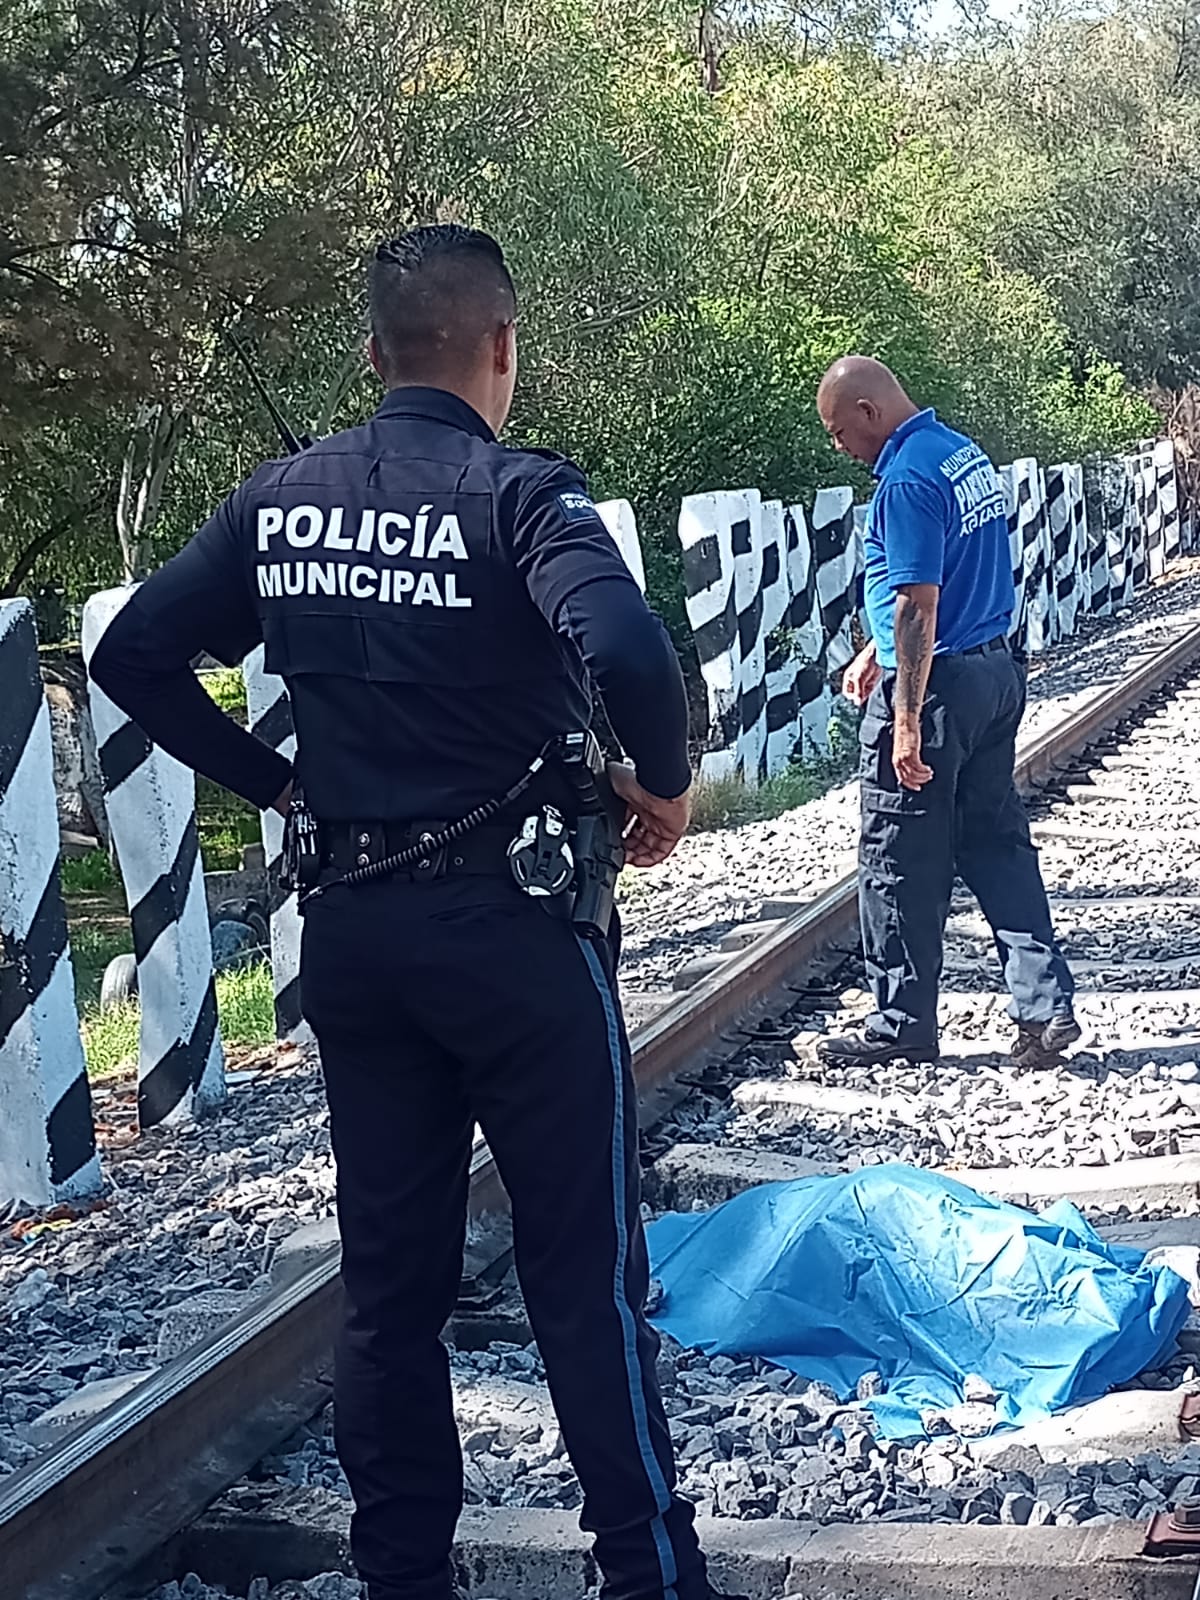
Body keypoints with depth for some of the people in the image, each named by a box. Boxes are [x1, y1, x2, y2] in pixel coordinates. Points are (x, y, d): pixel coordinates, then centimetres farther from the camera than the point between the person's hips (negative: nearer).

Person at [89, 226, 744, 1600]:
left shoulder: (279, 498, 4)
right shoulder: (516, 491, -13)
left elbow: (131, 653, 7)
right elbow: (626, 650, -30)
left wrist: (269, 779, 12)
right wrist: (665, 781, -12)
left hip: (349, 933, 5)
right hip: (513, 929, -5)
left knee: (388, 1273, 15)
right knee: (585, 1273, 7)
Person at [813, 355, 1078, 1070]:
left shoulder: (908, 479, -19)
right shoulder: (968, 454, 11)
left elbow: (919, 607, -23)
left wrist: (906, 721, -22)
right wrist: (875, 651, 25)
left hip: (935, 686, -9)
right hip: (997, 670, 9)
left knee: (901, 864, 3)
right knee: (999, 844, 13)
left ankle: (904, 1024, 14)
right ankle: (1048, 1007, 12)